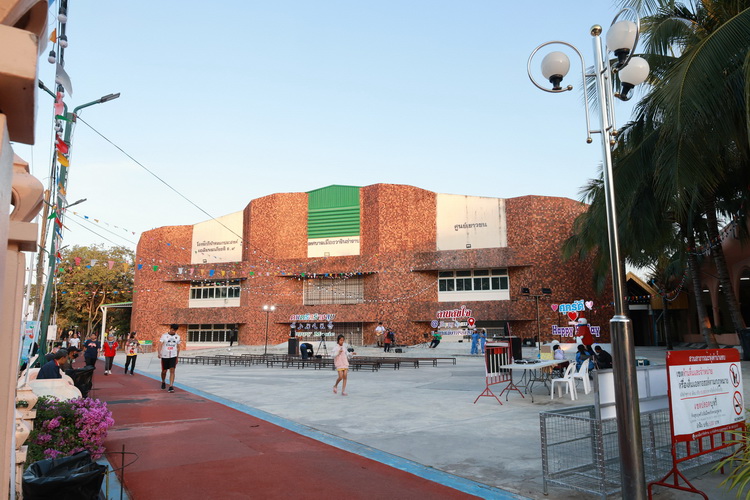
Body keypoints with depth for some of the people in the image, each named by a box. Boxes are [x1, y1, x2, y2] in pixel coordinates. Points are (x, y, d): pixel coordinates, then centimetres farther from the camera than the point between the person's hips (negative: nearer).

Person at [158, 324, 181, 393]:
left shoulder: (177, 337, 5)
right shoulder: (164, 335, -4)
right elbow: (160, 344, -12)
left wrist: (177, 357, 15)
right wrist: (159, 353, -28)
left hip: (173, 356, 1)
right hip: (164, 356, -1)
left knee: (172, 371, -10)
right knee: (164, 371, 11)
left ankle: (171, 386, -11)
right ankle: (163, 382, 38)